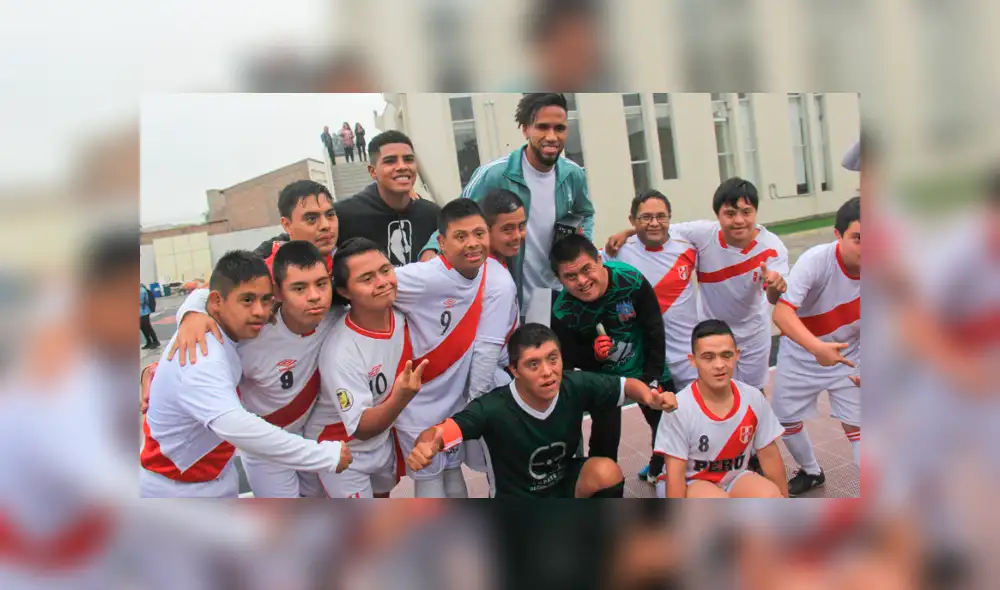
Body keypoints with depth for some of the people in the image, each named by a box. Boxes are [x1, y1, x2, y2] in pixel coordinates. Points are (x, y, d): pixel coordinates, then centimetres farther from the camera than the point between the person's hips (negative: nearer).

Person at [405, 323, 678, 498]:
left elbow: (628, 385, -7)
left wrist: (650, 396, -29)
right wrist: (424, 447, -58)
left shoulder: (576, 386, -21)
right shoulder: (493, 409, -29)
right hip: (516, 501, -2)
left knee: (607, 471, -28)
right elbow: (437, 433, -34)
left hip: (563, 483, 3)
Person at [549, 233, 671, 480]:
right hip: (602, 378, -1)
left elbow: (655, 332, -15)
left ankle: (662, 471, 44)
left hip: (646, 369, 2)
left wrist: (653, 378, -12)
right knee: (605, 437, -7)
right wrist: (593, 354, -35)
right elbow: (571, 359, -14)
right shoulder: (562, 312, -28)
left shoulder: (632, 281, -28)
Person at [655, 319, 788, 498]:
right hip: (695, 482, -4)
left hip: (736, 478, 4)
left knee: (771, 498, -26)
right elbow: (675, 474, -18)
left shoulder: (753, 398, -11)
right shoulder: (679, 407, -23)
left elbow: (769, 455, 2)